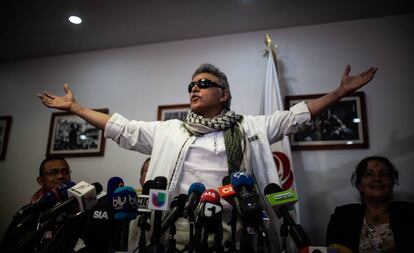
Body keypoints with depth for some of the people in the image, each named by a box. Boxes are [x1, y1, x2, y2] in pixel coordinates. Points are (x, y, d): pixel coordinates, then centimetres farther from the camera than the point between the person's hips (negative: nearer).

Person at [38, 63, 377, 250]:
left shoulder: (250, 127, 8)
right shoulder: (168, 130, 11)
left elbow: (295, 117, 7)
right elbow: (122, 129, 12)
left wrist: (341, 92, 5)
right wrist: (75, 107, 13)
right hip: (177, 225, 1)